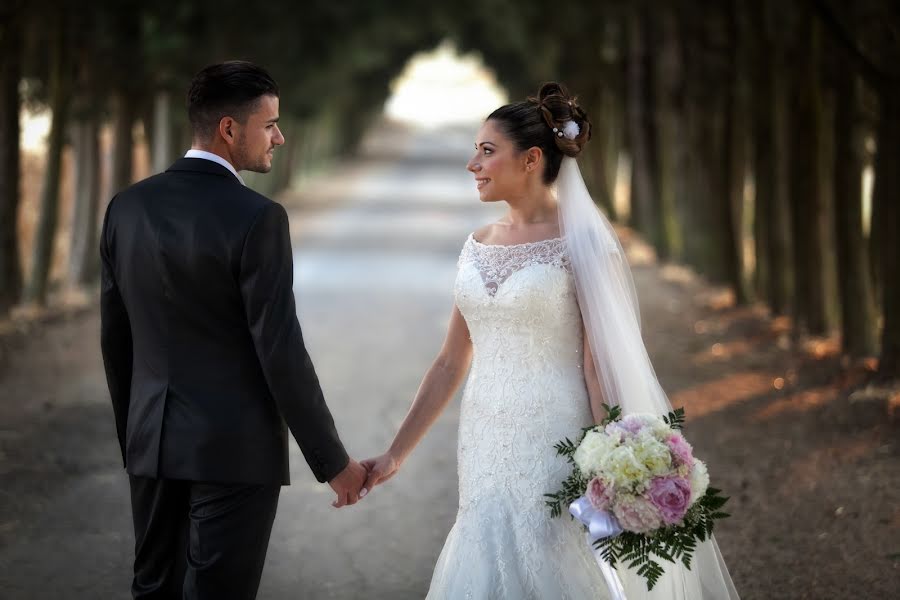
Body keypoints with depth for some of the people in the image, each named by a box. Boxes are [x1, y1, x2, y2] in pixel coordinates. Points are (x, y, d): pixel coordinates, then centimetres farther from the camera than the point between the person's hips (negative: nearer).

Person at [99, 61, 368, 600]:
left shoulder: (128, 206, 4)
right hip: (234, 449, -6)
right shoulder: (256, 218, -16)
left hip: (153, 442, 6)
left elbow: (115, 337, 11)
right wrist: (333, 462, -8)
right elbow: (281, 352, -16)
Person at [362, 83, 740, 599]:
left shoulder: (582, 244, -7)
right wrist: (395, 455, 12)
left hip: (553, 451, -6)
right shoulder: (479, 245, 10)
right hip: (486, 454, 6)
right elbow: (451, 363, 13)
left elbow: (599, 366, -10)